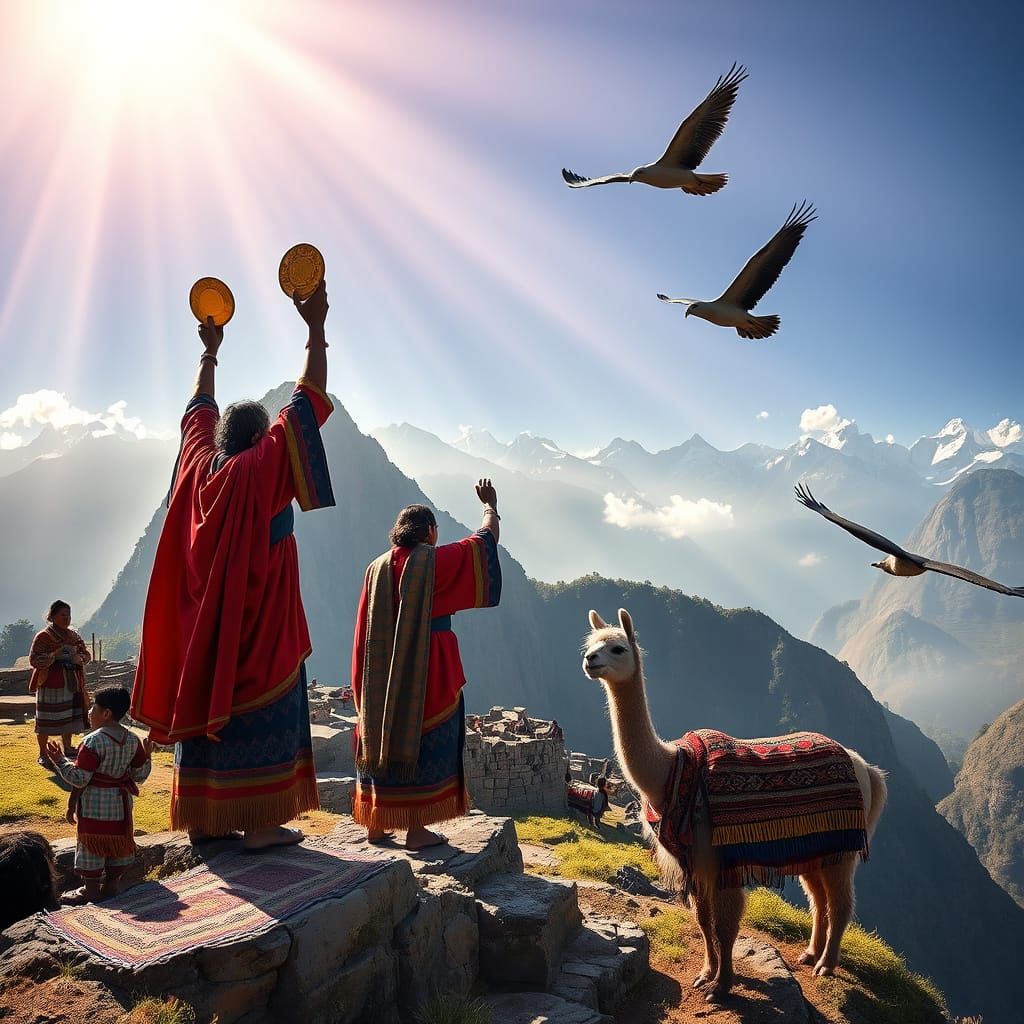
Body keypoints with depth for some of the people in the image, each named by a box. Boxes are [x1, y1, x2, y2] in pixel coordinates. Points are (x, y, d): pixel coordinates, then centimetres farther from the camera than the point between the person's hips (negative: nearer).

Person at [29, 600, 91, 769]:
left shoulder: (73, 635, 12)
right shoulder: (43, 637, -6)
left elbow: (87, 655, 15)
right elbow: (33, 659, -12)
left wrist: (80, 658, -7)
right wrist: (54, 655, -25)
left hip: (72, 684, 6)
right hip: (50, 684, -6)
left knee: (69, 716, 11)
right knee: (46, 720, -2)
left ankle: (67, 748, 25)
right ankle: (43, 755, 8)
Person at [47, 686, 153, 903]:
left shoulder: (93, 741, -20)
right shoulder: (133, 740, -1)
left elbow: (79, 778, -19)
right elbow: (140, 776, 4)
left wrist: (59, 761, -11)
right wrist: (147, 756, 19)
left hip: (95, 804, -6)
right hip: (121, 803, 6)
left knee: (92, 844, 8)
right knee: (118, 840, 17)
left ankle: (91, 890, 17)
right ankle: (112, 884, 27)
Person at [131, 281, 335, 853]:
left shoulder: (201, 466, 6)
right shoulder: (263, 468, -10)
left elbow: (201, 412, 23)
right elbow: (309, 402, -12)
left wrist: (210, 352, 34)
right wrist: (317, 331, -7)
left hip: (202, 622, 7)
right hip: (258, 621, -6)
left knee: (203, 703, 11)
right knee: (260, 712, -1)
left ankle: (203, 818, 18)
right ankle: (260, 822, 2)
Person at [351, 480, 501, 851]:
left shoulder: (377, 567, 6)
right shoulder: (436, 561, -8)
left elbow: (365, 630, 9)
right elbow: (487, 539, 1)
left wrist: (366, 684, 17)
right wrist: (490, 506, 19)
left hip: (381, 674, 5)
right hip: (429, 672, -5)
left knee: (381, 738, 13)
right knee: (426, 741, 3)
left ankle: (375, 824, 21)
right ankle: (417, 830, 7)